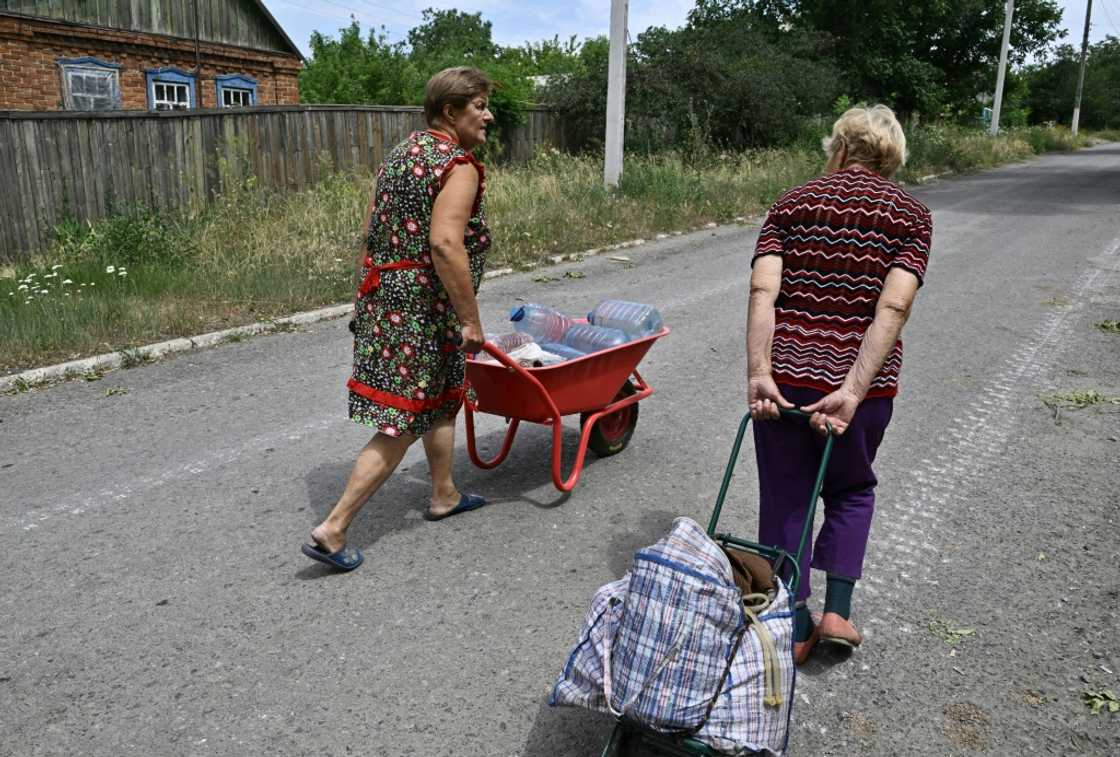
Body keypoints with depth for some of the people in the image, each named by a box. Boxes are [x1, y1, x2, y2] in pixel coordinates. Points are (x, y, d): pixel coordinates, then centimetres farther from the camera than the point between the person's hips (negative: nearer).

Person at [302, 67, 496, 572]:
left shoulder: (404, 151, 14)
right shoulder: (458, 165, -14)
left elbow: (373, 229, 15)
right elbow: (446, 245, -25)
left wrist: (374, 290, 22)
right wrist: (471, 319, -20)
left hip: (384, 293, 10)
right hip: (422, 307, -10)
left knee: (442, 397, 24)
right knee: (401, 424, -3)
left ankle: (444, 496, 38)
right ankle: (332, 529, 0)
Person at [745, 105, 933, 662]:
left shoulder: (792, 203, 5)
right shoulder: (910, 214, 3)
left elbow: (763, 290, -11)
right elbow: (892, 309, -13)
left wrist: (758, 373, -18)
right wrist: (853, 392, -18)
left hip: (786, 377, 0)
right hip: (863, 381, 1)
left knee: (784, 499, 14)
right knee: (851, 489, 25)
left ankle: (794, 627, 22)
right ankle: (837, 610, 19)